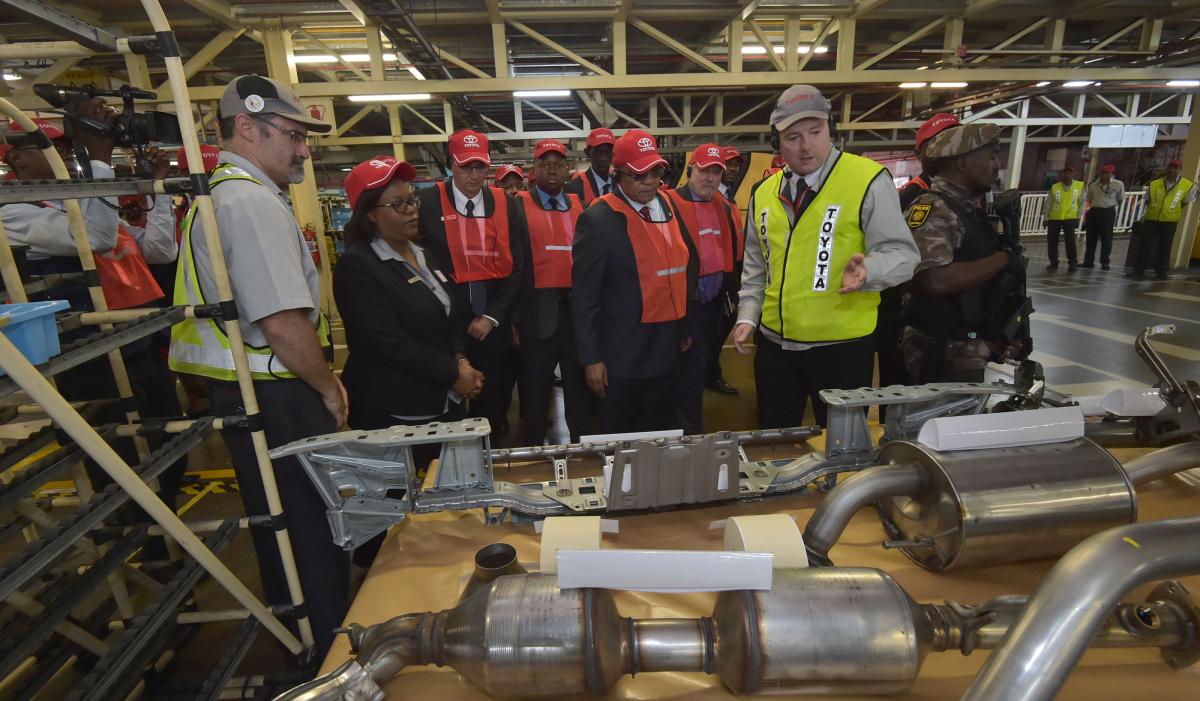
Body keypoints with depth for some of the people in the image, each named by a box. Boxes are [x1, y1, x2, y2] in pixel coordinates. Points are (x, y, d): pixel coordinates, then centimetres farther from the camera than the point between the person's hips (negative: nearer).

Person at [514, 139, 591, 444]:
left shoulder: (580, 206, 10)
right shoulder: (518, 206, 0)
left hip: (579, 309, 3)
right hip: (537, 312, -3)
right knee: (535, 390, 6)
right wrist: (513, 316, -8)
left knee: (579, 387, 14)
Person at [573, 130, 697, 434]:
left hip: (668, 349, 6)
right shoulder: (598, 219, -13)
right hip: (623, 353, -5)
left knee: (661, 433, 20)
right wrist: (591, 358, -12)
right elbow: (584, 295, -12)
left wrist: (686, 327, 14)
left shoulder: (669, 206, 6)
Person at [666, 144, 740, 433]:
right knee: (693, 367, -4)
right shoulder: (671, 204, -11)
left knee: (701, 364, 17)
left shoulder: (723, 207, 12)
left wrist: (732, 291, 16)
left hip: (715, 301, 7)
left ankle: (688, 418, 34)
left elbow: (731, 253, 19)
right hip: (687, 301, -7)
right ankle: (691, 430, 10)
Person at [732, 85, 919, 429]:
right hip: (774, 342, 5)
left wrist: (868, 270, -31)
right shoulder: (764, 192, 10)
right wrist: (747, 316, 9)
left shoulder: (868, 180, -7)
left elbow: (901, 253, -10)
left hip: (842, 345, -4)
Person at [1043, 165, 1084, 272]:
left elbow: (1081, 202, 5)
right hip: (1054, 218, 1)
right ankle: (1054, 262, 14)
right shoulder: (1055, 187, 2)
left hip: (1070, 218, -1)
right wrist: (1046, 217, 1)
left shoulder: (1080, 185, 2)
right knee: (1052, 241, 2)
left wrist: (1078, 216, 1)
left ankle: (1072, 263, 4)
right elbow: (1048, 203, 4)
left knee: (1070, 241, -4)